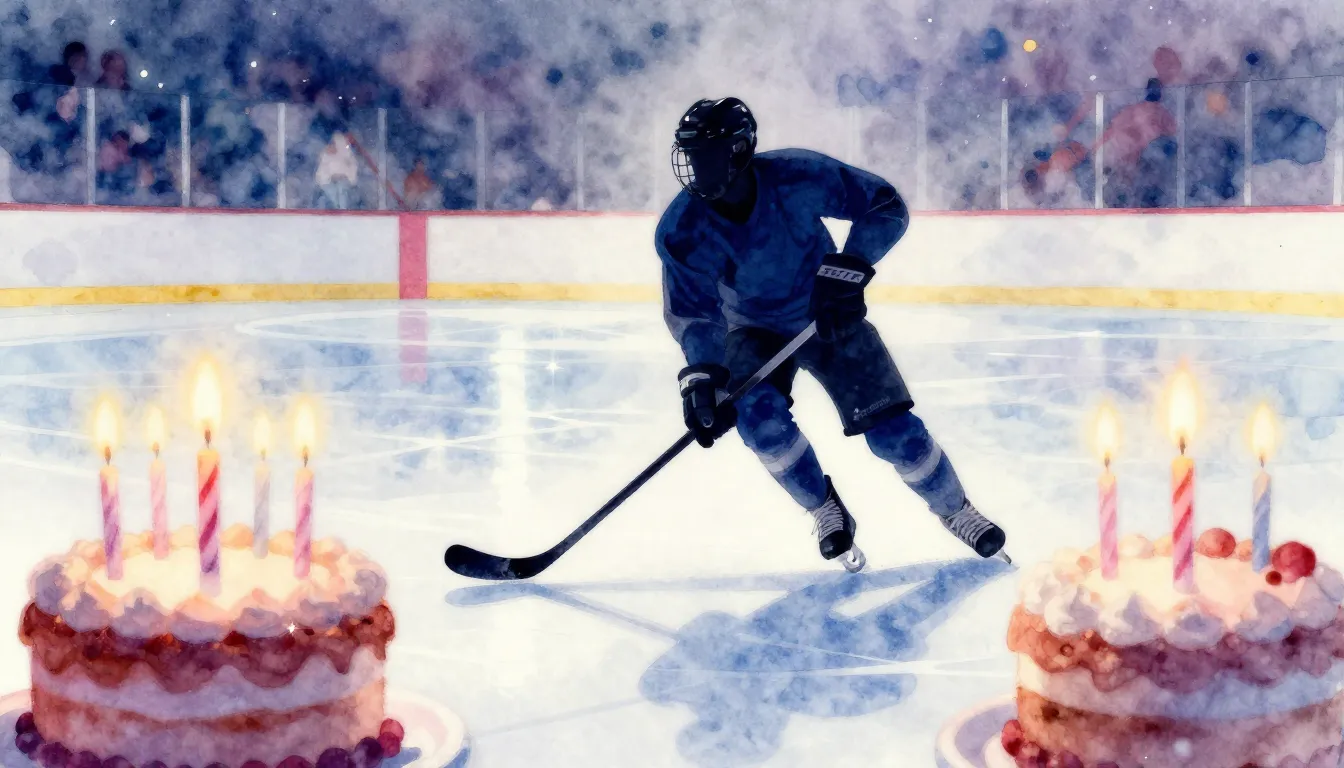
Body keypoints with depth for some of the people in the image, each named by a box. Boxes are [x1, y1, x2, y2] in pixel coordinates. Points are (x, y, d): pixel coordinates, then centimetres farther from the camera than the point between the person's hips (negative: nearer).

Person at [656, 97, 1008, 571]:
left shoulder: (798, 177, -29)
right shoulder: (682, 230, -23)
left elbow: (887, 206, -20)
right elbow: (693, 313, -19)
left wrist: (847, 271, -30)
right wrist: (702, 378, -34)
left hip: (830, 316, -1)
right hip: (754, 331, 2)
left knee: (892, 428, -8)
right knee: (756, 414, -26)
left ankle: (955, 511, 20)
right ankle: (827, 513, 0)